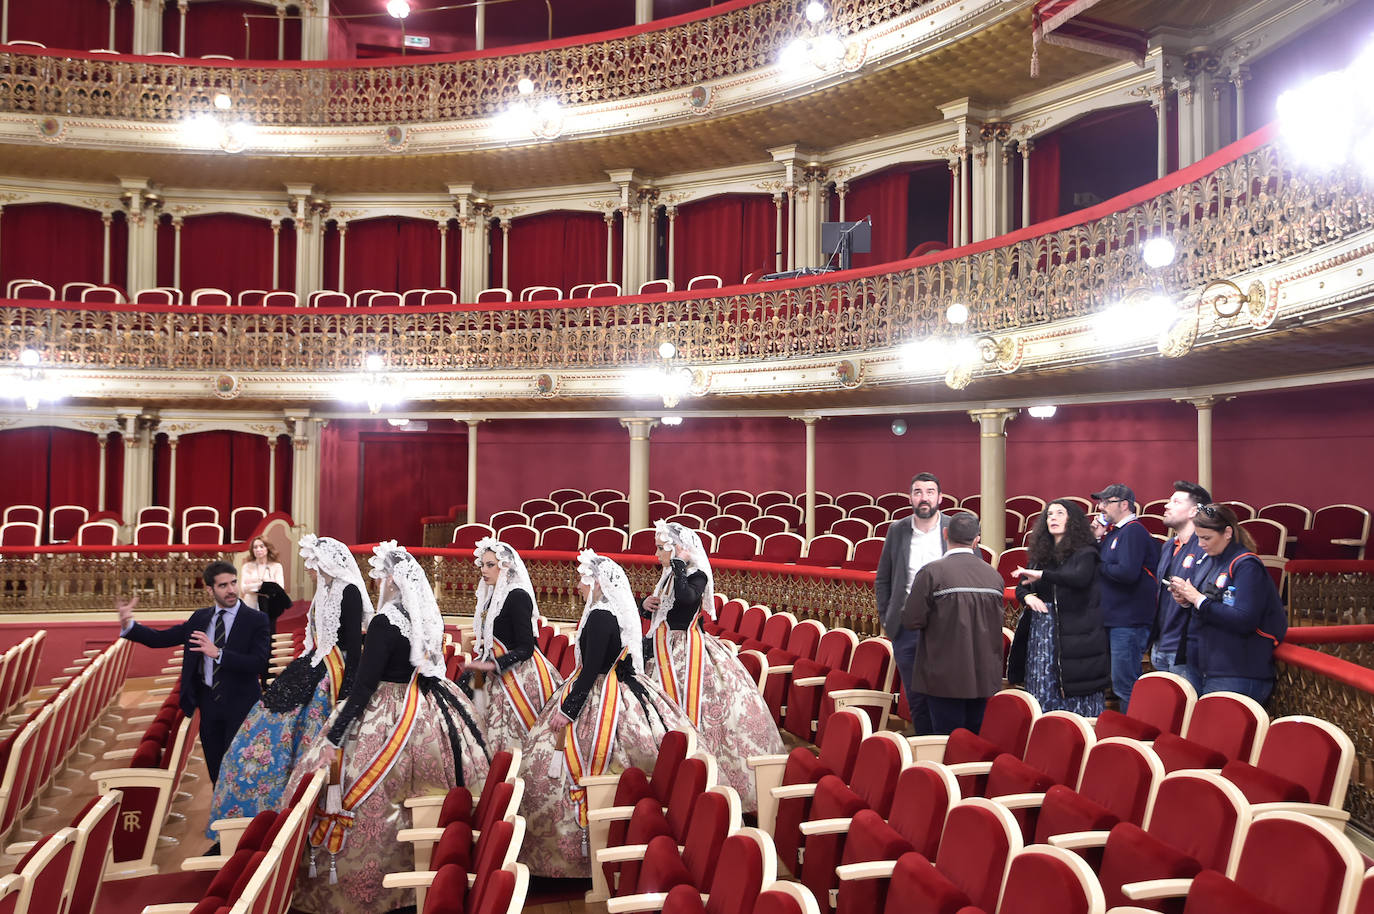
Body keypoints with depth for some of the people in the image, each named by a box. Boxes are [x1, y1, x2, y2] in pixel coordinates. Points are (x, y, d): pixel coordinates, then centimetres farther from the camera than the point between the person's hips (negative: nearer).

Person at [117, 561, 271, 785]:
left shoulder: (256, 619, -8)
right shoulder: (200, 618, 7)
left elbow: (260, 663, -19)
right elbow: (160, 638, 3)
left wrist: (218, 653, -27)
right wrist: (129, 625, -13)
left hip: (240, 706, -4)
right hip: (209, 702, 5)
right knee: (216, 773, 14)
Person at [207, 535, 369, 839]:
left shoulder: (349, 592, -17)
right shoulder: (327, 591, 12)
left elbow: (354, 646, -19)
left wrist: (346, 694, -19)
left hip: (331, 678, -9)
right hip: (313, 672, 9)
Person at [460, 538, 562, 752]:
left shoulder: (518, 596, -15)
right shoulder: (492, 596, 10)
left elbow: (526, 649, -18)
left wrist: (492, 665, -23)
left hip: (522, 677, -8)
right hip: (500, 678, 8)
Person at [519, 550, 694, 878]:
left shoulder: (599, 617, -20)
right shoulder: (619, 614, 8)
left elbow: (590, 671, -22)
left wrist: (565, 716, -17)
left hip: (597, 700, -10)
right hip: (620, 691, 10)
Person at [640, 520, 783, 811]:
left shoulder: (698, 576, -11)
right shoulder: (668, 577, 12)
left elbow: (686, 596, -34)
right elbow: (656, 612, 23)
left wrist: (679, 564, -22)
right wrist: (646, 605, 0)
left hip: (687, 653, -8)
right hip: (663, 652, 8)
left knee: (688, 709, -8)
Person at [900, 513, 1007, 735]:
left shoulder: (932, 572, -13)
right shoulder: (994, 575, 4)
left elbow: (911, 620, -14)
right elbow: (997, 625, 14)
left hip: (945, 677, -5)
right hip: (983, 676, 5)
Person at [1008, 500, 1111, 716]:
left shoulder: (1085, 553, -4)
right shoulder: (1039, 554, 14)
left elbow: (1080, 577, -24)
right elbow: (1021, 587, 20)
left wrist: (1042, 574, -26)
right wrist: (1028, 596, -3)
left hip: (1073, 631, -6)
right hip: (1041, 631, 6)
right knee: (1042, 692, 7)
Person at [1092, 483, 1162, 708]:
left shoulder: (1134, 532, -13)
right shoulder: (1114, 532, 17)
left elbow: (1127, 572, -24)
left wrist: (1099, 566, -9)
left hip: (1129, 621, -10)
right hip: (1114, 620, 10)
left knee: (1124, 685, -7)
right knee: (1120, 684, 15)